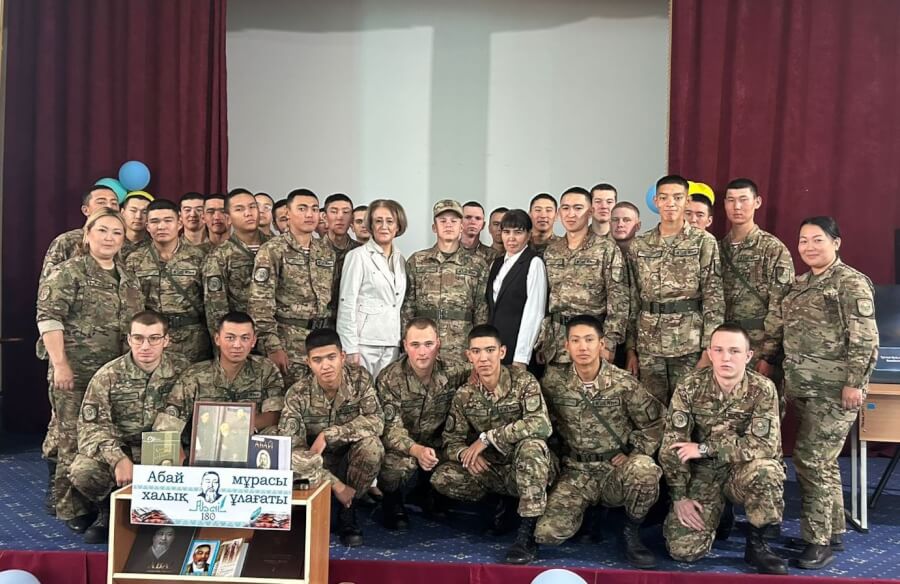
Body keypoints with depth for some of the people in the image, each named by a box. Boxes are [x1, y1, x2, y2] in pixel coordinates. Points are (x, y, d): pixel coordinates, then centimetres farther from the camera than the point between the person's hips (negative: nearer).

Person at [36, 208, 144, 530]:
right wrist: (60, 363, -18)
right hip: (76, 372, -6)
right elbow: (48, 316, -12)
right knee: (74, 439, 1)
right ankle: (73, 509, 13)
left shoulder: (128, 278, 14)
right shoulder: (68, 272, -5)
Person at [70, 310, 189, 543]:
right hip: (121, 451, 0)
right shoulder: (108, 375, -7)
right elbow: (91, 426, -13)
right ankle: (108, 510, 7)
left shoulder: (182, 370, -5)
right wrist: (118, 459, -28)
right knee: (82, 472, -29)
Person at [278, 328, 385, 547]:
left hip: (352, 459, 1)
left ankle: (348, 511, -9)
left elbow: (376, 421, -25)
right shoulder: (298, 393, -19)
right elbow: (288, 445, -25)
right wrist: (337, 485, -31)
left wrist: (328, 434, -34)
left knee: (372, 444, -32)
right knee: (288, 458, -32)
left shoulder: (361, 379, -16)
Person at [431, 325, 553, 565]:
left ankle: (527, 533, -31)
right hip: (489, 471, 4)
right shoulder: (464, 395, -3)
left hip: (525, 470, -4)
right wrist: (466, 454, -26)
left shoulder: (523, 381, -14)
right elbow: (451, 441, 0)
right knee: (442, 478, -19)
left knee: (532, 444, -36)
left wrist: (487, 438, -29)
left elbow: (541, 424, -30)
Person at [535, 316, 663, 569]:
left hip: (616, 468, -1)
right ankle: (589, 508, 15)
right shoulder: (554, 381, -4)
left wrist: (634, 453, -7)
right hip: (576, 471, 2)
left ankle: (631, 533, -8)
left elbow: (655, 421, 1)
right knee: (546, 533, -20)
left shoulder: (623, 383, -8)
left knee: (645, 469, -38)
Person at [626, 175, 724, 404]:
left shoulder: (704, 243, -2)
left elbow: (714, 300, -5)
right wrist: (631, 349, 6)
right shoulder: (639, 246, 7)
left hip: (690, 344, -3)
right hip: (649, 346, 3)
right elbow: (633, 300, 9)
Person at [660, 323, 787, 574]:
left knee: (765, 470, -36)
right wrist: (680, 497, -12)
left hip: (742, 470, 0)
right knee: (683, 550, -14)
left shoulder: (762, 389, -15)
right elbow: (672, 446, -10)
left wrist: (705, 448, -23)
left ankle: (756, 543, -9)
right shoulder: (689, 387, -12)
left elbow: (765, 446, -24)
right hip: (702, 472, 1)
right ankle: (715, 512, 20)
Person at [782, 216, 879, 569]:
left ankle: (818, 541, 2)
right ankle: (833, 531, 25)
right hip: (803, 385, 8)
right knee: (823, 460, 14)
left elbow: (864, 339, -15)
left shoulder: (851, 282, -9)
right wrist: (787, 375, 18)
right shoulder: (800, 284, 14)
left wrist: (854, 383, -20)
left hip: (834, 388, -8)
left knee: (811, 459, -8)